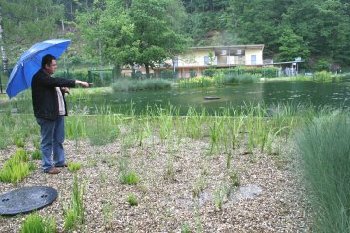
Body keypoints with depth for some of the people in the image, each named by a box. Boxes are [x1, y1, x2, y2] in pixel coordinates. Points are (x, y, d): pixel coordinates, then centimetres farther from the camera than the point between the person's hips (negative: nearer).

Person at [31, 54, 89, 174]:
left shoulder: (48, 77, 16)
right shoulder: (40, 77, -16)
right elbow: (57, 81, -28)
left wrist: (63, 89, 3)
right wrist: (78, 82, -28)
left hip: (58, 113, 10)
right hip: (46, 114, -10)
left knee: (59, 139, 17)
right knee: (47, 141, 0)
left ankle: (60, 161, 28)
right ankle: (48, 166, 8)